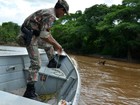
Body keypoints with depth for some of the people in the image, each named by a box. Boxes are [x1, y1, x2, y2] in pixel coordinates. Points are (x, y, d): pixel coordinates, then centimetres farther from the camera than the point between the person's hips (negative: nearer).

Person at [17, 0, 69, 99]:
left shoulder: (49, 13, 13)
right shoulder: (50, 15, -20)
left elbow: (47, 33, 22)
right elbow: (44, 35, -28)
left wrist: (56, 44, 20)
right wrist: (56, 45, -15)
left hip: (33, 34, 10)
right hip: (29, 37, -10)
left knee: (48, 45, 27)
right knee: (36, 64, -11)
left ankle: (52, 63, 43)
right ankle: (29, 91, -7)